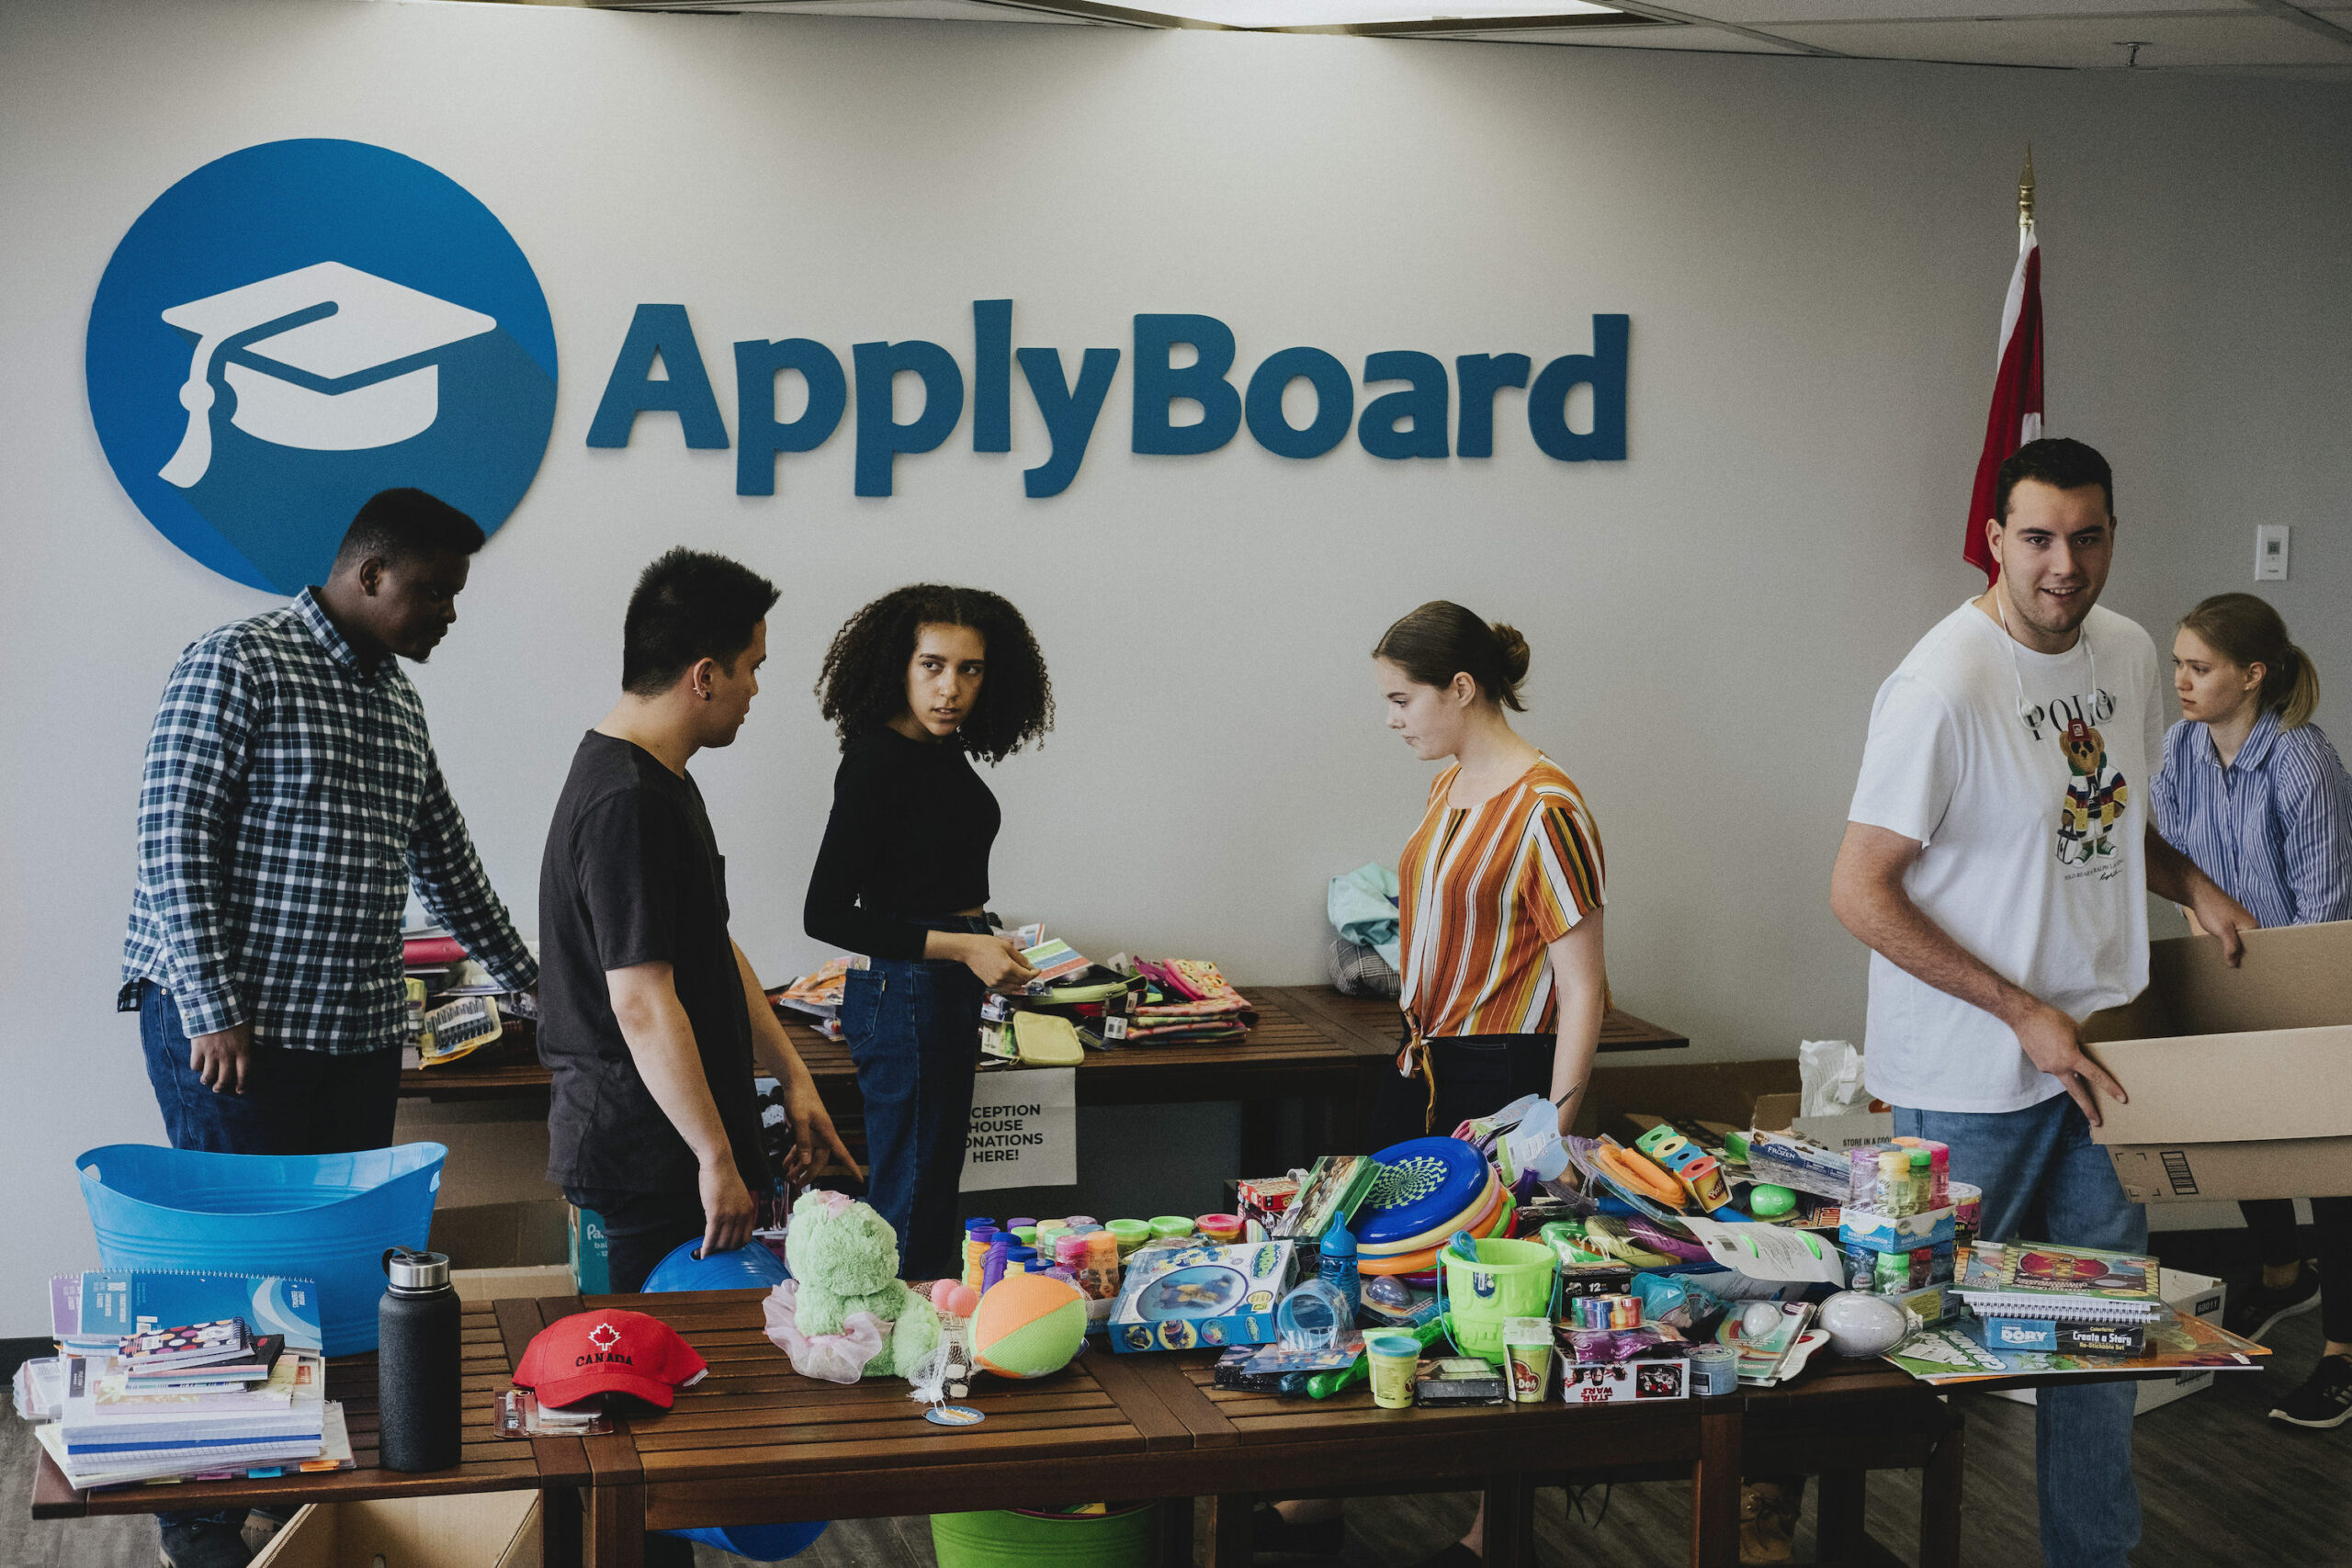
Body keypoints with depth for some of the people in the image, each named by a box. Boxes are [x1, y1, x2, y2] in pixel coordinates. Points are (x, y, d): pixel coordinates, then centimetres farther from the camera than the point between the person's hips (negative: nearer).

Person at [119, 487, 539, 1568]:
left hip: (359, 1032, 7)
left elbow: (442, 854, 25)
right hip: (232, 1028, -7)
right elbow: (174, 842, -13)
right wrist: (215, 1013, -18)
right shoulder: (237, 665, -9)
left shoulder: (396, 698, 15)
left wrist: (528, 979, 30)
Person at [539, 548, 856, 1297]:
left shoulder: (662, 780, 14)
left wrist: (793, 1076, 17)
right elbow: (643, 1005, -24)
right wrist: (718, 1160, -20)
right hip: (652, 1164, -10)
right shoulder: (626, 804, -21)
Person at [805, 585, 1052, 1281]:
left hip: (950, 989, 9)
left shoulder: (944, 751, 6)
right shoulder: (876, 761, -19)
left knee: (934, 1192, 17)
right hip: (906, 993, -9)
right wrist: (962, 947, -23)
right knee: (912, 1201, -4)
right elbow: (826, 914, -21)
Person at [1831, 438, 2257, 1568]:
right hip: (1972, 1079, -7)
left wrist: (2192, 884, 1)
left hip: (2097, 1049, 7)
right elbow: (1860, 891, -19)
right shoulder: (1945, 686, -20)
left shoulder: (2129, 655, 5)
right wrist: (2025, 1015, -19)